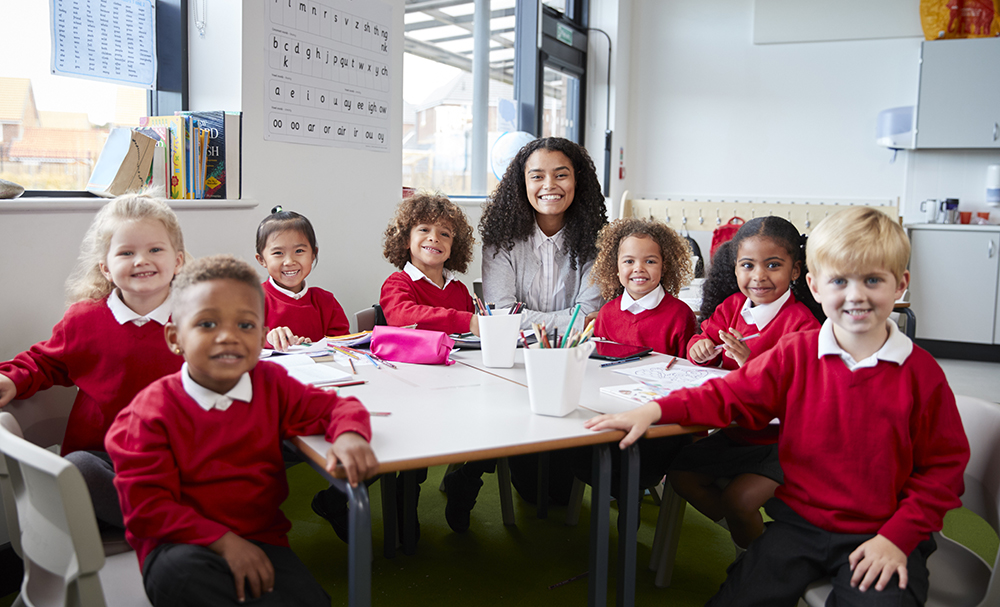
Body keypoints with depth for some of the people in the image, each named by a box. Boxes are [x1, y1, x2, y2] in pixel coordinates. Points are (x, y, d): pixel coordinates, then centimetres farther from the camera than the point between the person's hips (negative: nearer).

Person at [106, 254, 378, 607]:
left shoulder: (270, 384, 3)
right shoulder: (153, 410, -9)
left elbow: (334, 407, 7)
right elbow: (147, 506, -12)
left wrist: (348, 434, -19)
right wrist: (223, 540, -21)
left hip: (262, 541, 2)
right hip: (184, 545, -2)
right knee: (180, 572, -37)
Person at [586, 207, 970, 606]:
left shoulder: (922, 373, -6)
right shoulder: (796, 353, -3)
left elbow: (942, 467, 0)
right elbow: (732, 395, -3)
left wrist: (898, 537, -10)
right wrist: (655, 411, -18)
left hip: (880, 535, -1)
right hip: (798, 524, 1)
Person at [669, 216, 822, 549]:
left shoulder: (802, 322, -20)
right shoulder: (732, 306, 0)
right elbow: (708, 335, 13)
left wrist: (752, 364, -39)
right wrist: (701, 346, -11)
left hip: (780, 439, -7)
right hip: (734, 432, 8)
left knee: (738, 499, -22)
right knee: (680, 475, 6)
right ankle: (743, 530, 24)